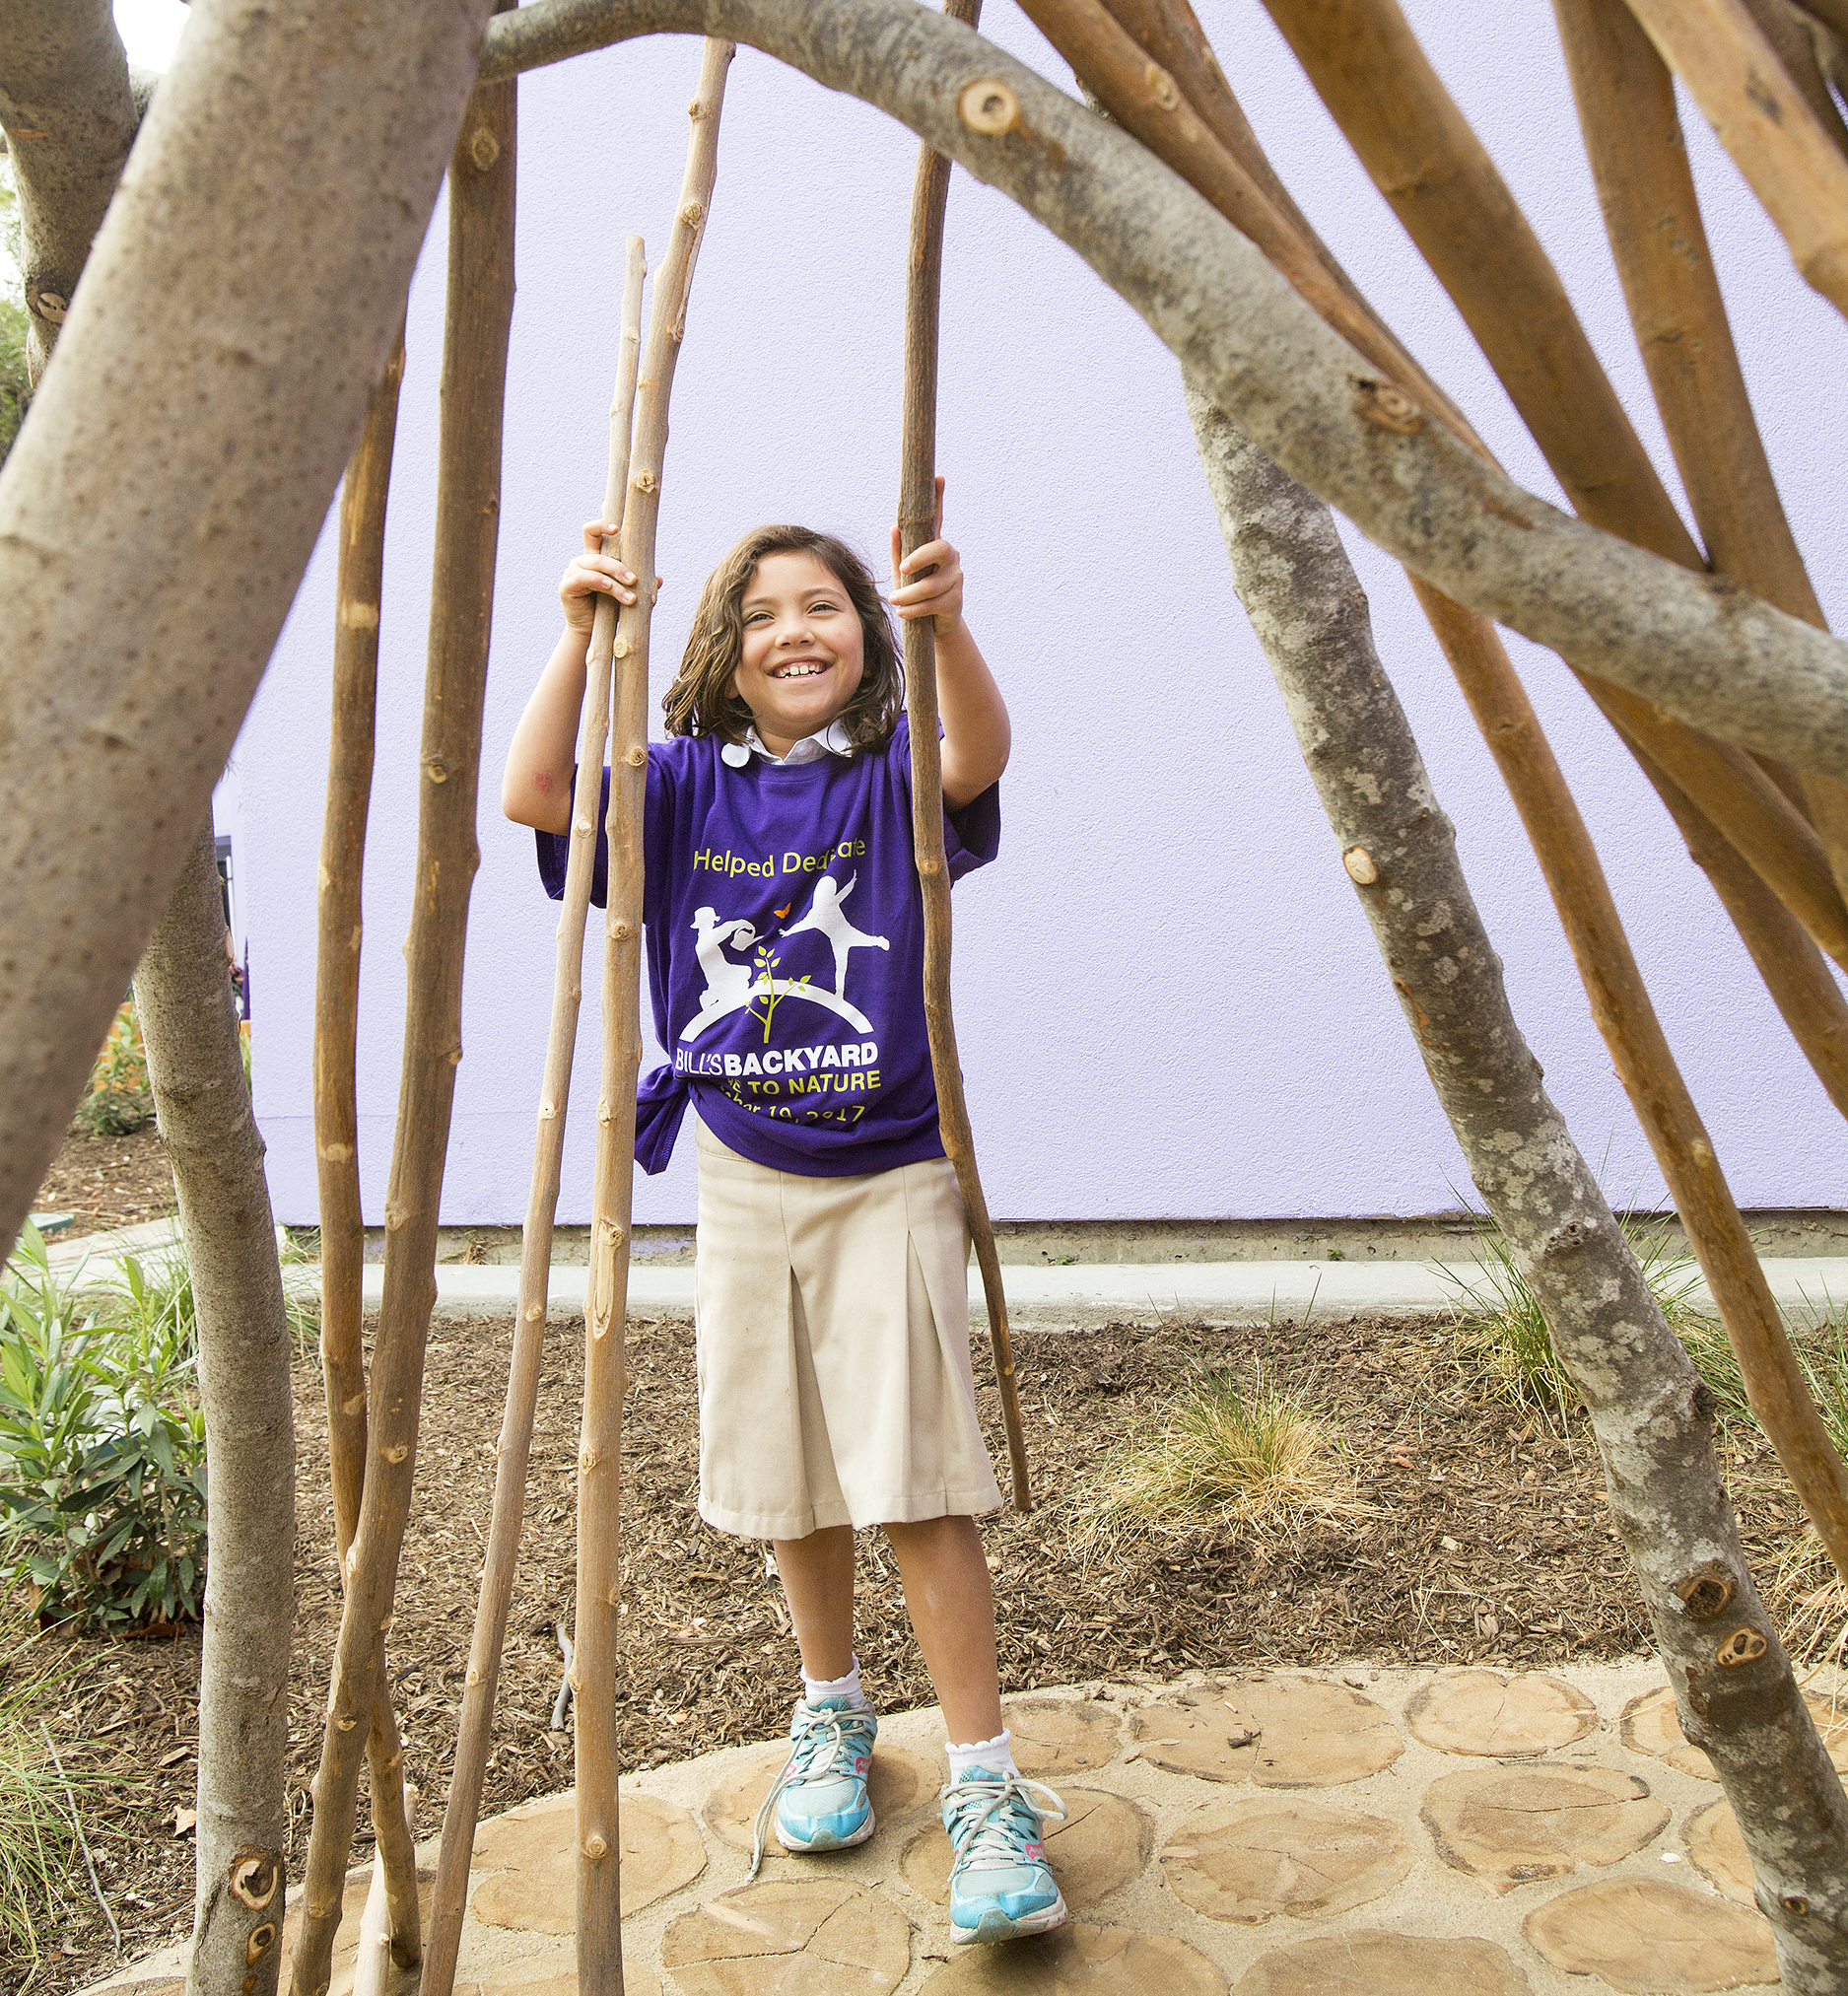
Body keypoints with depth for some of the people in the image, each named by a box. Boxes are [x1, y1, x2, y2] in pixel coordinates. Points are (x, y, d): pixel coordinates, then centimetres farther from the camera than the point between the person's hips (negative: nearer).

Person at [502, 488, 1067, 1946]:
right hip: (746, 1181, 3)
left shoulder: (893, 775, -6)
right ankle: (833, 1716, 36)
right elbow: (534, 796, -13)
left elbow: (982, 757, -29)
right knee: (789, 1480, 14)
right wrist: (581, 635, -23)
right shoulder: (687, 785, 2)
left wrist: (948, 620, -47)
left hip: (891, 1180, -3)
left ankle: (987, 1785, 7)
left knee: (915, 1480, -6)